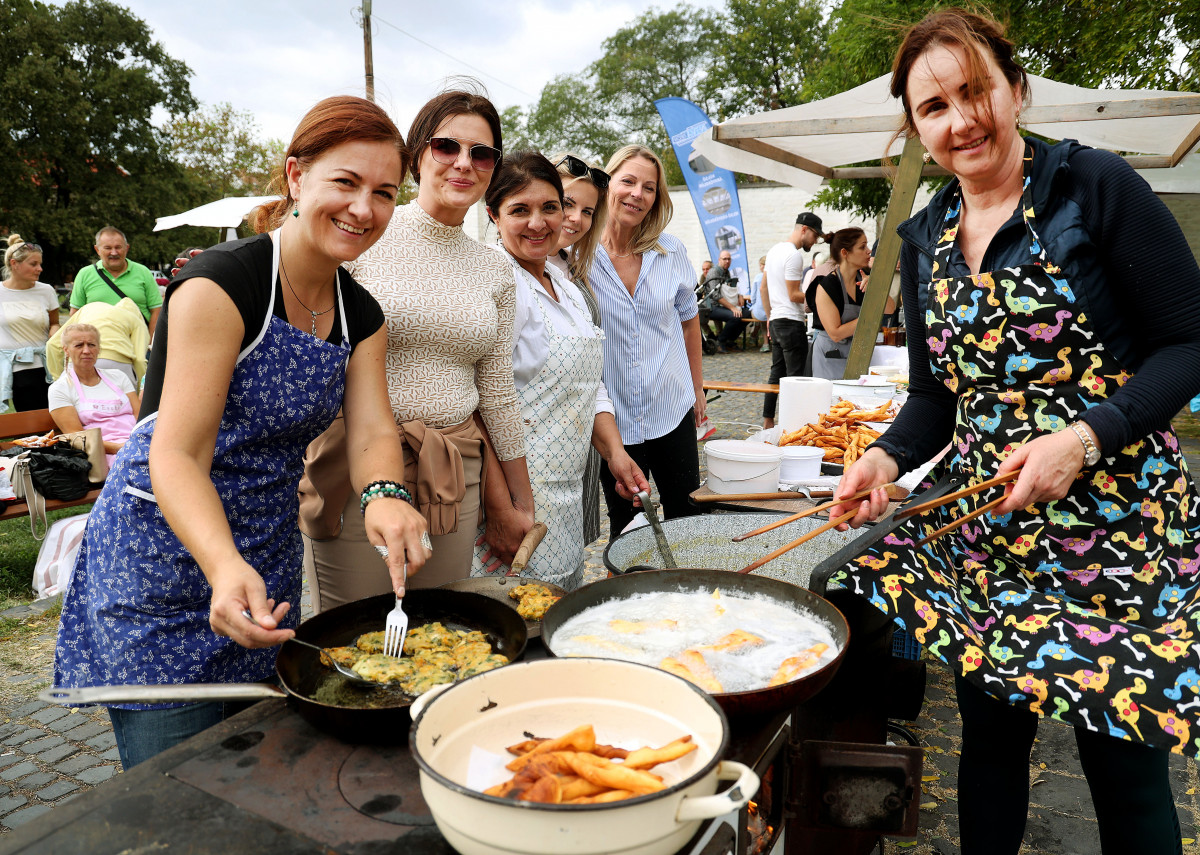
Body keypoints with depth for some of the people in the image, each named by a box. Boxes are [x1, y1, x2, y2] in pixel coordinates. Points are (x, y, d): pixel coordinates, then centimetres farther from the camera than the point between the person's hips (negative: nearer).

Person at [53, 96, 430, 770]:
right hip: (164, 554, -6)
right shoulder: (221, 283, -19)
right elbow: (177, 457, -23)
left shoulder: (362, 316, 3)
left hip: (268, 565, 7)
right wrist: (223, 567, -40)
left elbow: (371, 429, -7)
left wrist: (385, 497, -30)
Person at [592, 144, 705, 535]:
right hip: (613, 419, -2)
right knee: (625, 528, 10)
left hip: (673, 413, 3)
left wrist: (697, 388, 16)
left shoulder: (672, 253, 1)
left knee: (687, 520, 11)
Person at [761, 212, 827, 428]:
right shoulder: (794, 255, -15)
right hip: (791, 323, -9)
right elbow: (793, 295, -16)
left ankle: (767, 421, 18)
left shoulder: (774, 250, 14)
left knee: (776, 373, 14)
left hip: (776, 321, 9)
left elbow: (764, 288, 19)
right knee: (796, 377, -5)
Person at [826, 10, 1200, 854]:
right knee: (991, 735, 16)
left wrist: (1084, 438, -22)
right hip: (985, 523, 5)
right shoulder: (924, 239, 7)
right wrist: (887, 457, -7)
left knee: (1126, 760, 7)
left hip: (1117, 516, -4)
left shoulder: (1096, 186, -8)